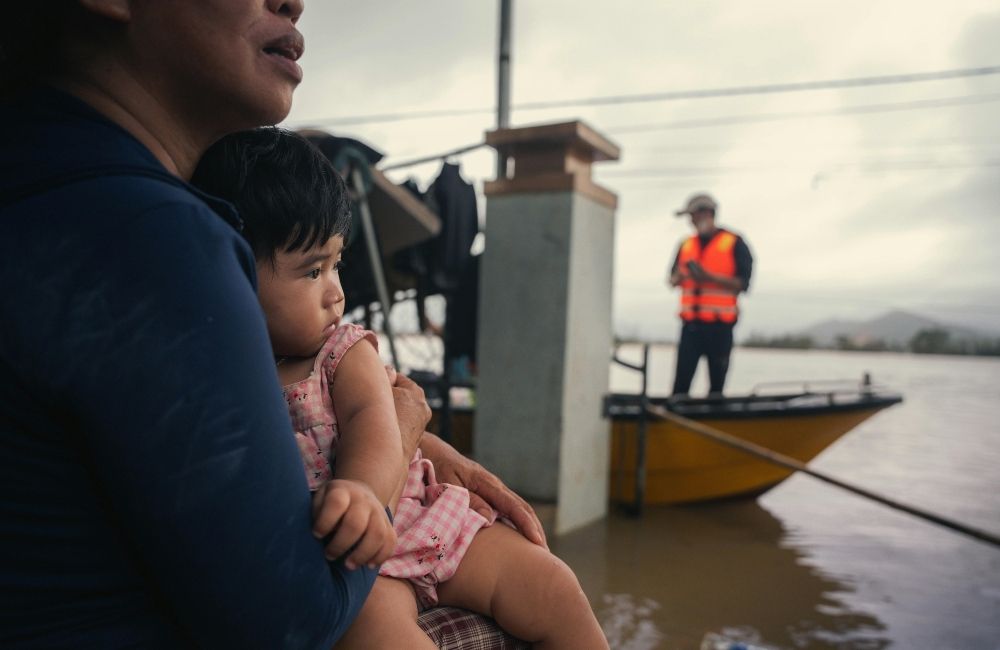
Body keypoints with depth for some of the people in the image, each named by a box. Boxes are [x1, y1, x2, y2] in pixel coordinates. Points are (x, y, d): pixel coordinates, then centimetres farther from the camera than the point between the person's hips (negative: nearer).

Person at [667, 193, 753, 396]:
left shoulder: (734, 244, 1)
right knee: (681, 382, -2)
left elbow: (742, 284, -6)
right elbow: (672, 280, 16)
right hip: (691, 324, 4)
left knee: (717, 383, 4)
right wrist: (679, 276, -8)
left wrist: (709, 277, -16)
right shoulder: (686, 245, 15)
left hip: (719, 325, -3)